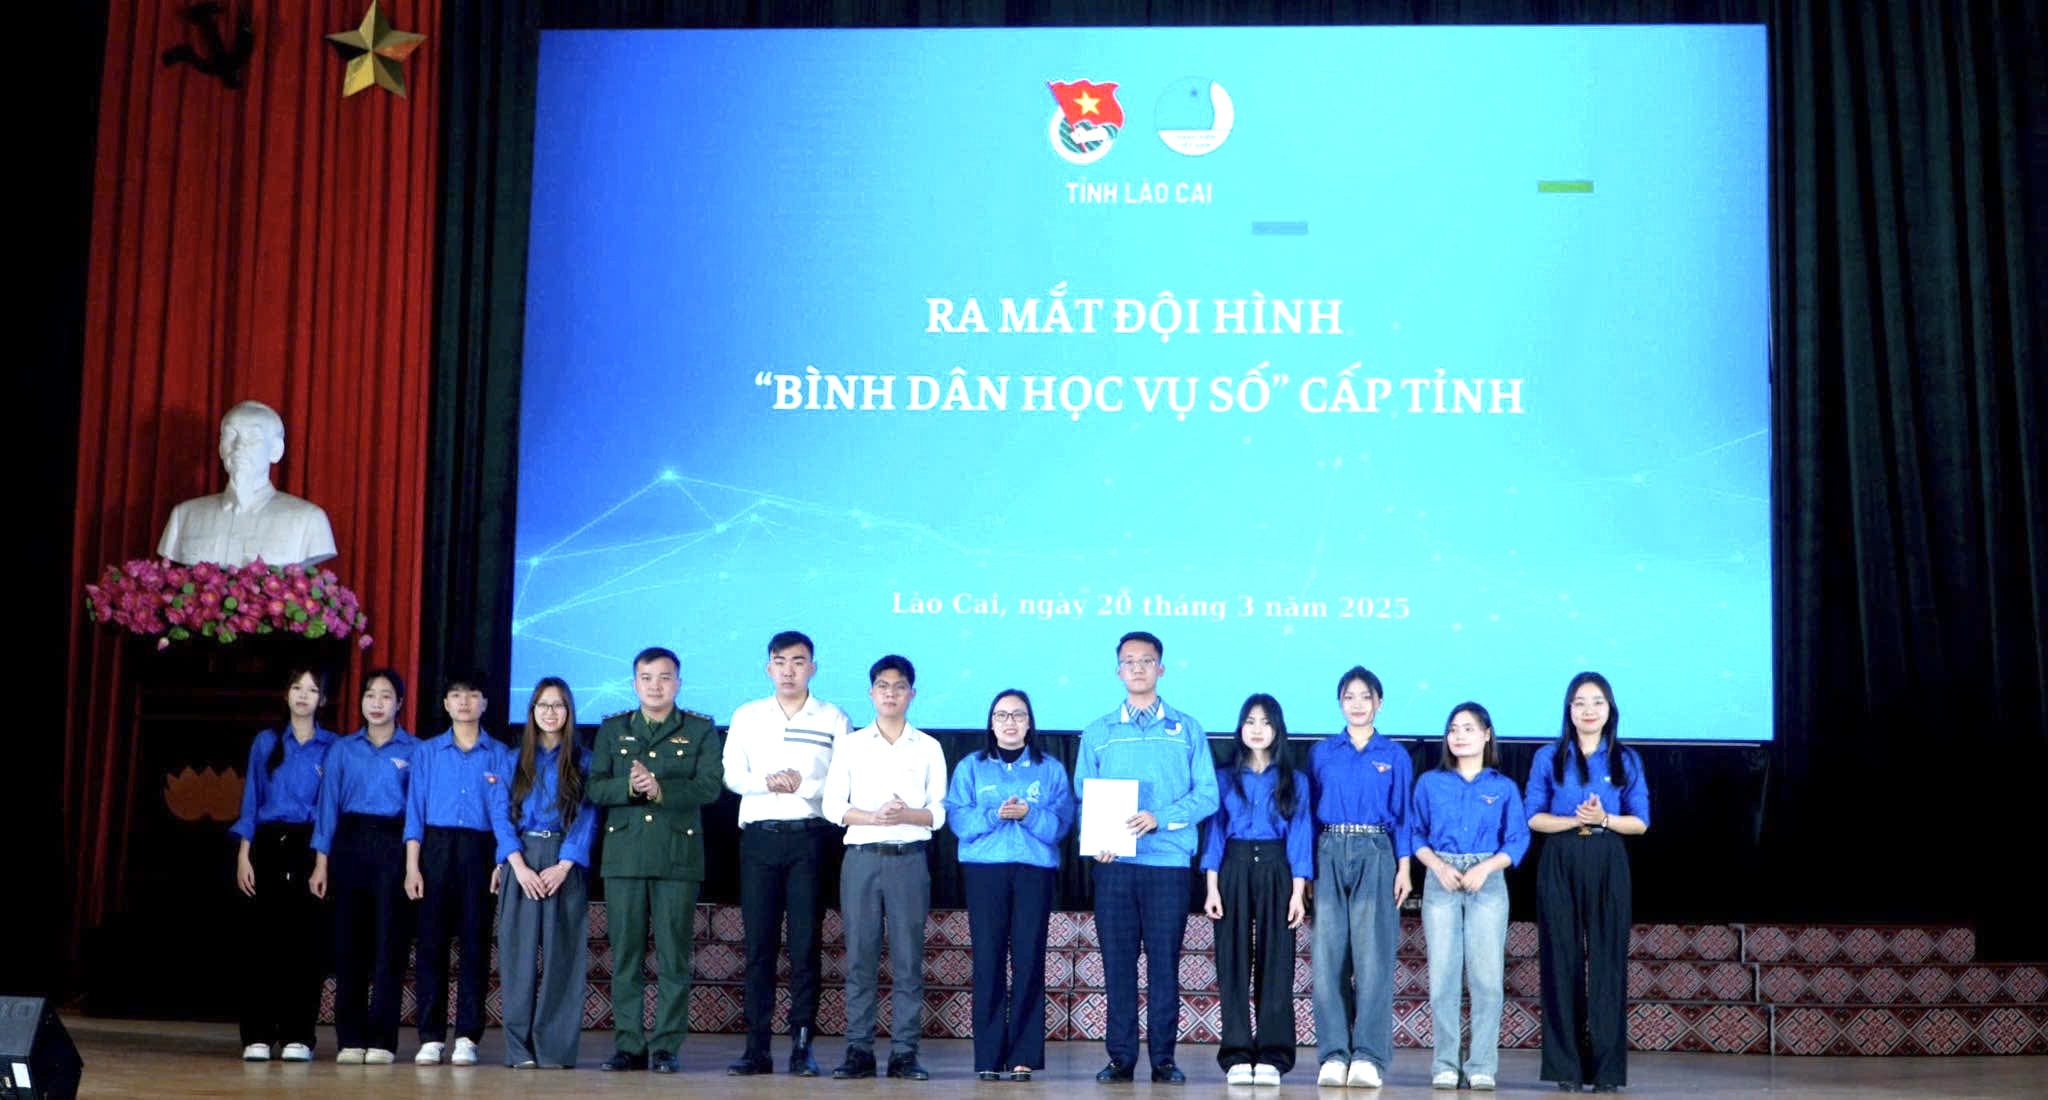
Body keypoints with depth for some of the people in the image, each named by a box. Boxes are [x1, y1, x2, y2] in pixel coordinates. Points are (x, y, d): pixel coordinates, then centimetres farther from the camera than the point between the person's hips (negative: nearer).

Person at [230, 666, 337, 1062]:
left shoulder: (333, 748, 7)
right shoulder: (266, 742, 11)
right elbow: (251, 800, 9)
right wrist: (244, 855, 0)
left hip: (311, 848, -1)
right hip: (269, 846, 1)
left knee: (305, 940, -3)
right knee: (264, 938, -2)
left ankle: (297, 1035, 2)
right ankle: (258, 1036, 2)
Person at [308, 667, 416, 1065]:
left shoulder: (414, 751, 5)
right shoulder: (343, 749, 10)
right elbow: (329, 805, 8)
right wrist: (321, 863, 1)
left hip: (393, 847, -2)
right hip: (349, 843, 2)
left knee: (388, 942, -3)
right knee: (349, 942, 2)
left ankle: (382, 1040, 1)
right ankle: (350, 1039, 8)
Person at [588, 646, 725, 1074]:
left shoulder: (701, 730, 7)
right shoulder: (613, 730, 13)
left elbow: (710, 786, -6)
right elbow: (596, 787, 4)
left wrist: (661, 789, -19)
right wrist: (630, 786, -16)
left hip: (678, 857, -2)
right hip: (624, 855, 2)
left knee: (674, 956, -2)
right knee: (625, 955, 3)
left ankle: (666, 1046, 4)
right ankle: (628, 1045, 9)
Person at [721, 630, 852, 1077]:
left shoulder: (834, 720, 6)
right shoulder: (746, 717, 12)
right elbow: (732, 775, 4)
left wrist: (804, 786, -14)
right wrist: (766, 782, -13)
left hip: (809, 836, -2)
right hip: (758, 837, 2)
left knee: (805, 943, -2)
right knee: (758, 942, 1)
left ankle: (802, 1045, 3)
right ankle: (757, 1047, 4)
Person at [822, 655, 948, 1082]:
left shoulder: (928, 748, 8)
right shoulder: (851, 745, 9)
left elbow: (938, 812, 6)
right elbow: (832, 806, 4)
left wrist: (907, 815, -14)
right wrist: (874, 817, -12)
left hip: (909, 858, 0)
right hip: (861, 857, 0)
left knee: (908, 959, -1)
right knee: (859, 957, 0)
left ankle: (904, 1053, 3)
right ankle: (859, 1051, 4)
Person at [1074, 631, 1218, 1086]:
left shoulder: (1187, 730, 8)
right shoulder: (1098, 733, 12)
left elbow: (1207, 794, 0)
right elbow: (1083, 799, 8)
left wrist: (1160, 818, -15)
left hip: (1169, 861, -1)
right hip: (1114, 864, 1)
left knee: (1164, 963, 0)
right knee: (1118, 963, 2)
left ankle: (1164, 1059, 6)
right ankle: (1120, 1057, 8)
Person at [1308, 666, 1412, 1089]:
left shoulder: (1395, 756, 9)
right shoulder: (1322, 752, 11)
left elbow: (1402, 816, 7)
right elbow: (1309, 811, 9)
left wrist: (1404, 868, -3)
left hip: (1375, 855, -1)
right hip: (1329, 853, 1)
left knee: (1373, 955, -7)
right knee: (1329, 955, -3)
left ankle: (1368, 1056, -5)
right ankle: (1333, 1054, 1)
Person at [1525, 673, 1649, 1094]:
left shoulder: (1626, 759, 8)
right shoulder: (1549, 757, 6)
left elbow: (1640, 822, 5)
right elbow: (1533, 817, 1)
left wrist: (1604, 819, -14)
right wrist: (1574, 820, -15)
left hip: (1607, 865, 0)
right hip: (1560, 864, 0)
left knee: (1607, 960, -2)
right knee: (1562, 960, -2)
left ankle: (1607, 1068, 1)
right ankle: (1566, 1067, 2)